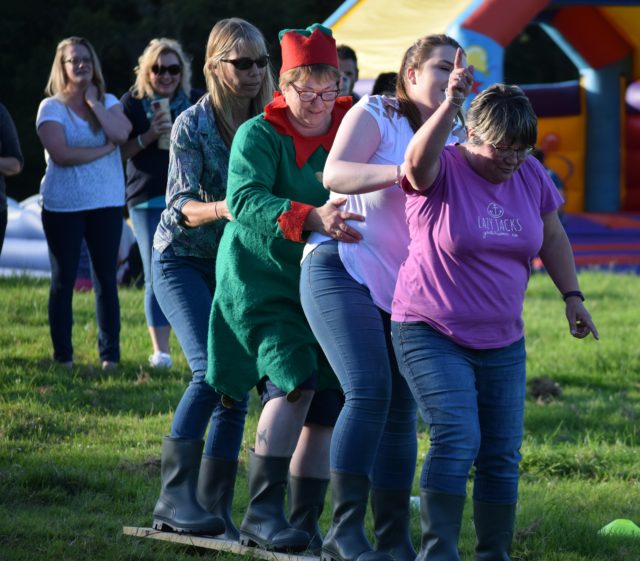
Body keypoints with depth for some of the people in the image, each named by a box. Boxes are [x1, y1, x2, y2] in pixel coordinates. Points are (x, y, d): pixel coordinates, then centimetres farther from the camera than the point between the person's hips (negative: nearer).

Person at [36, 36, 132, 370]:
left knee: (107, 281, 3)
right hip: (63, 207, -3)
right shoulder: (51, 108, -3)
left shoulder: (108, 102, 8)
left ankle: (110, 355, 7)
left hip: (107, 204, 3)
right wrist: (105, 149, -12)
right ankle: (63, 358, 9)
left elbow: (120, 133, -13)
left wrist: (92, 100, -8)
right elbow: (61, 154, -17)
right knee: (63, 282, 4)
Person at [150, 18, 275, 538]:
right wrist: (224, 208, -39)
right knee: (211, 372, -21)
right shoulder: (193, 125, -13)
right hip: (181, 260, -5)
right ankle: (174, 497, -19)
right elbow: (180, 206, -19)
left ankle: (214, 508, 3)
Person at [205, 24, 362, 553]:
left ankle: (306, 522, 15)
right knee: (295, 378, -23)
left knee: (326, 403, 3)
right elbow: (244, 198, -25)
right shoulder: (260, 135, -10)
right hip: (262, 278, -5)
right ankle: (262, 511, -20)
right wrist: (310, 217, -40)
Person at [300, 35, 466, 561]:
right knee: (369, 392, -21)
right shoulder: (376, 114, -4)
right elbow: (335, 175, -18)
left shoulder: (453, 138, 15)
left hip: (402, 287, 7)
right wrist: (401, 172, -33)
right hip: (342, 268, -7)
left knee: (402, 409, 4)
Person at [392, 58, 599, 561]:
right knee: (457, 439, -20)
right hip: (431, 335, -5)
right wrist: (450, 104, -49)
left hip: (502, 342, 5)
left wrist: (572, 296, 14)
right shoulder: (441, 173, -12)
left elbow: (553, 238, 18)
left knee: (502, 454, 4)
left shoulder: (530, 175, 4)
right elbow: (418, 161, -36)